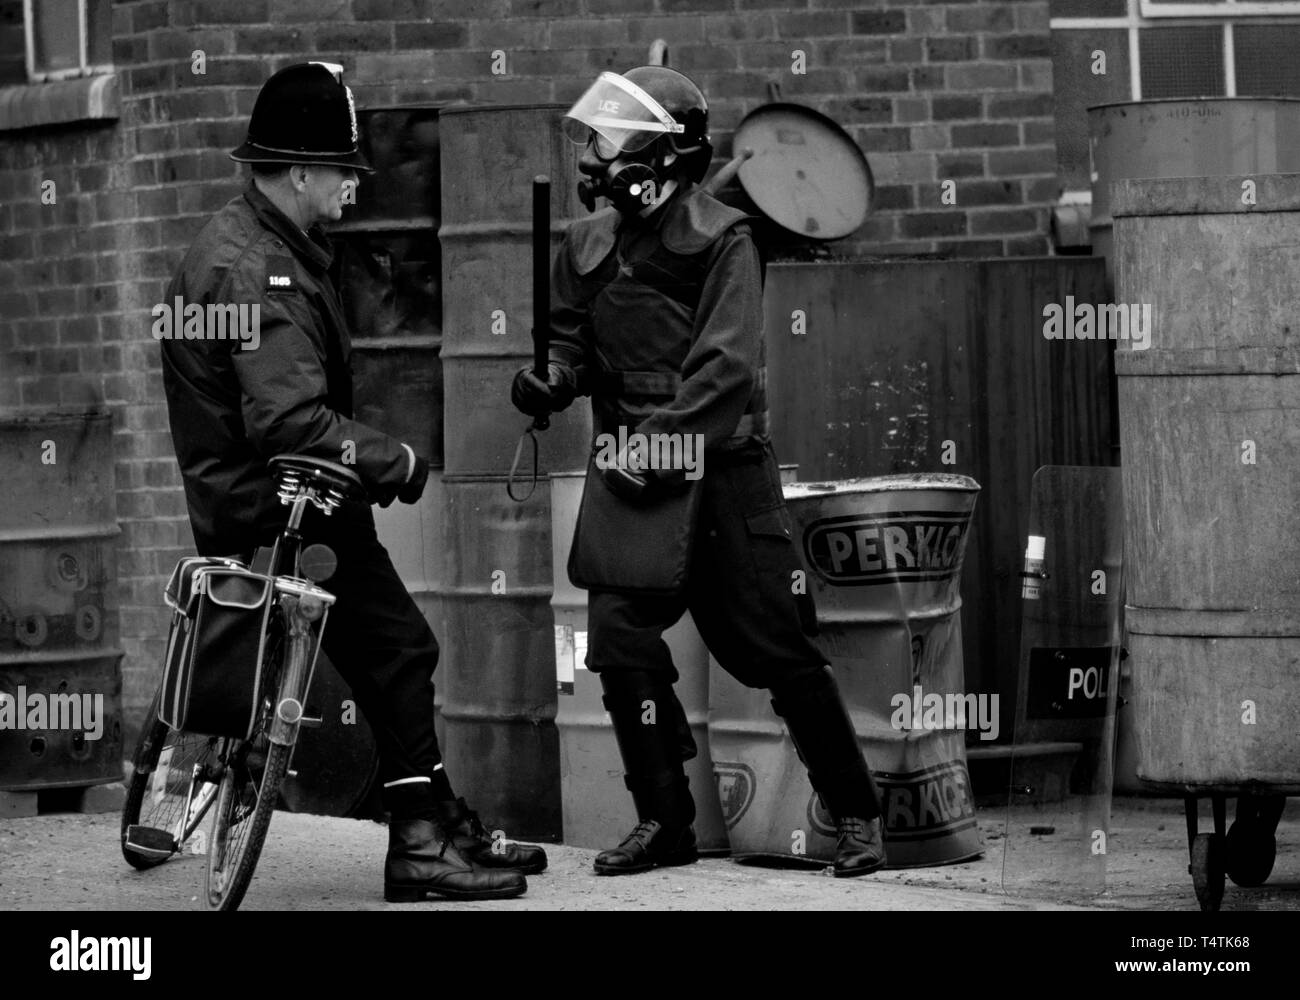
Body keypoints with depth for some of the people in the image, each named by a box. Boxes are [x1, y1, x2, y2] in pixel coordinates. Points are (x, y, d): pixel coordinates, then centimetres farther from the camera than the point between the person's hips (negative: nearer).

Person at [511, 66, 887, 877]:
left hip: (720, 468, -5)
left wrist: (658, 443, -22)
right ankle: (664, 822, 7)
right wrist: (552, 381, -4)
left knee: (778, 650, -1)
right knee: (620, 641, -5)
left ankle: (856, 815, 11)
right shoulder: (589, 246, 11)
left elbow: (725, 365, -15)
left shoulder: (719, 240, -7)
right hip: (630, 474, 5)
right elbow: (574, 340, 19)